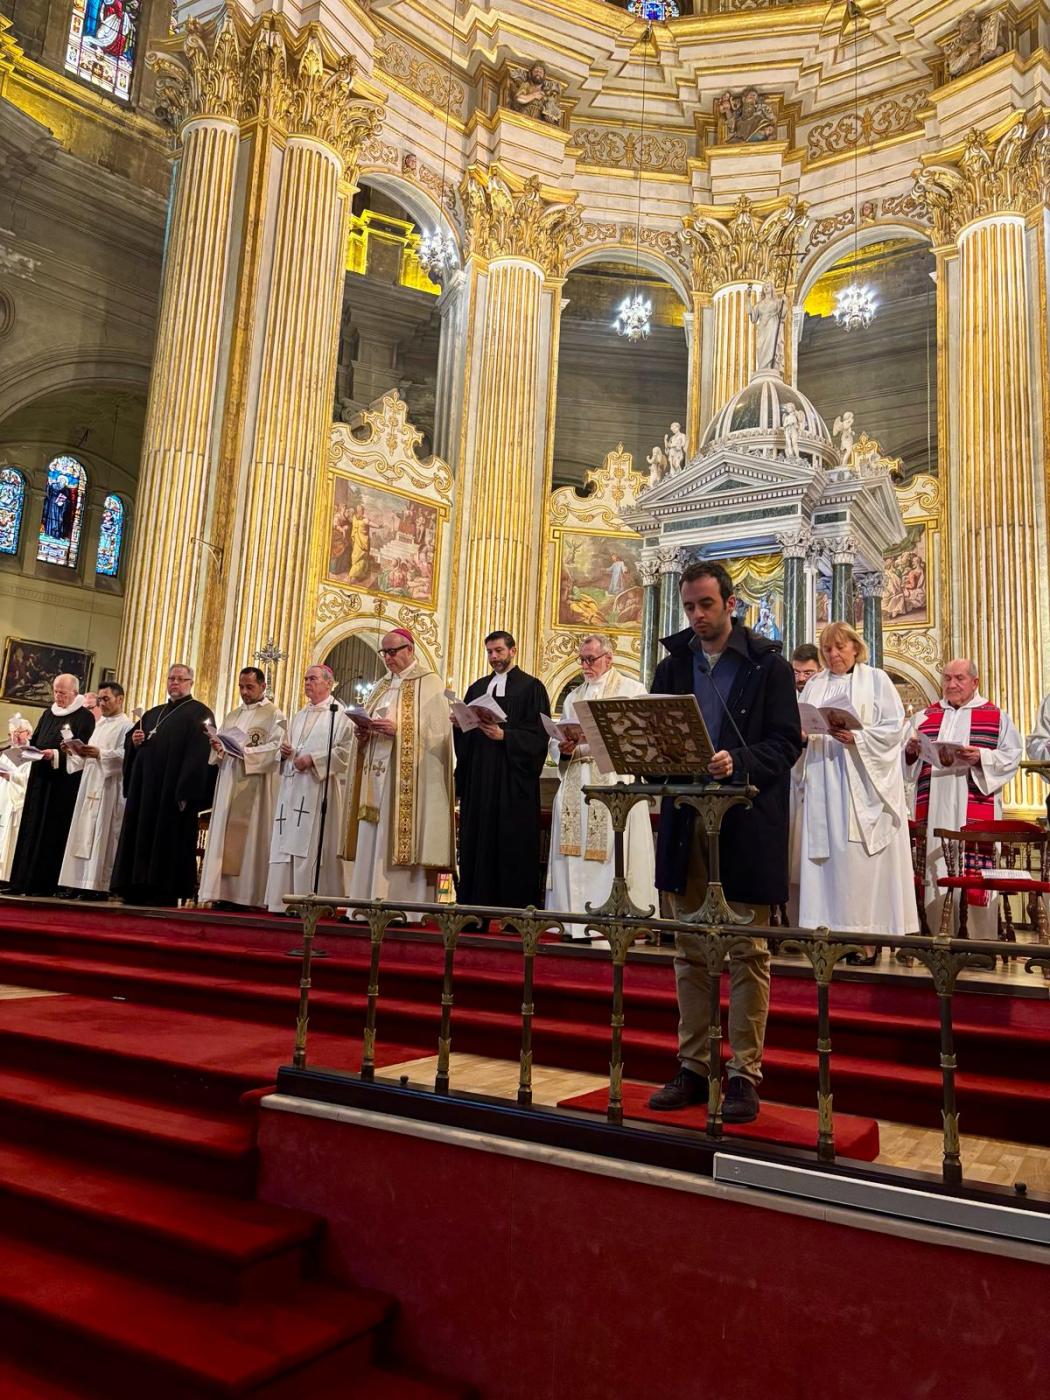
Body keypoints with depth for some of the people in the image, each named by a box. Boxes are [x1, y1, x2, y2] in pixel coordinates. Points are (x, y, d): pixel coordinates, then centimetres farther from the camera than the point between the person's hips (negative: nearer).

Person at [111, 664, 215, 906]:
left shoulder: (199, 713, -2)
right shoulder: (153, 714, 22)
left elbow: (199, 755, -13)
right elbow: (130, 737, 26)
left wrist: (186, 793, -21)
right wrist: (134, 740, 0)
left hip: (173, 790, -7)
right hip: (145, 787, 7)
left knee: (168, 838, -6)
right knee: (141, 835, 6)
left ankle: (165, 893, -2)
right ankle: (138, 890, 11)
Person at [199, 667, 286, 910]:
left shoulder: (274, 715, -1)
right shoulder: (232, 716, 20)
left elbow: (276, 749, -11)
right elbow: (221, 743, 19)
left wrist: (245, 751, -20)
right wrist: (218, 748, -3)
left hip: (255, 785, -7)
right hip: (229, 783, 7)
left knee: (249, 835, -7)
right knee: (224, 834, 2)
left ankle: (247, 895, -5)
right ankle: (224, 892, 4)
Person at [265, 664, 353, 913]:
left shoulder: (338, 713, -1)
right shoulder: (299, 716, 22)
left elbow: (345, 750, -11)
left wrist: (313, 760, -17)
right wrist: (285, 751, 5)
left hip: (319, 787, -7)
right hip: (293, 786, 7)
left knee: (314, 845, -10)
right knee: (289, 843, 3)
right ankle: (287, 900, 6)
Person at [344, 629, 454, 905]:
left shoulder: (429, 684, -3)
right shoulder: (382, 686, 20)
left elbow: (439, 732, -11)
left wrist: (398, 730, -19)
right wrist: (364, 734, 1)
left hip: (409, 780, -7)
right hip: (376, 777, 7)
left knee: (401, 845, -9)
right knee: (371, 846, 5)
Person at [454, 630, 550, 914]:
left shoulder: (530, 687, 1)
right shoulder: (477, 688, 18)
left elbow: (538, 734, -7)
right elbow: (464, 734, 16)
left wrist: (505, 735, -19)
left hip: (512, 779, -5)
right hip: (478, 776, 5)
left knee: (512, 844, -4)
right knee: (477, 841, 4)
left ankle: (512, 910, 2)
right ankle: (476, 907, 9)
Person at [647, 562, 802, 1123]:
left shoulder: (767, 664, -1)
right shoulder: (673, 665, 12)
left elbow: (787, 741, -6)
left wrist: (738, 762, -23)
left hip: (747, 824, -4)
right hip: (685, 821, 4)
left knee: (747, 952, 2)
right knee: (690, 951, 10)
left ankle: (744, 1074, 11)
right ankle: (694, 1067, 20)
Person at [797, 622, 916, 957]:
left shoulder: (876, 679, 5)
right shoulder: (815, 685, 16)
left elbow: (894, 727, -4)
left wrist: (857, 738, -18)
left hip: (863, 783, -4)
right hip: (824, 782, 4)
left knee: (861, 857, -6)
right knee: (829, 853, 1)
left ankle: (867, 934, -2)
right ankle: (831, 927, 4)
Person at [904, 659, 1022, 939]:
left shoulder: (996, 716, 8)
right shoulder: (924, 716, 16)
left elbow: (1012, 756, 0)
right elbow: (906, 760, 15)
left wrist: (981, 756, -16)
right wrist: (911, 751, -7)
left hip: (976, 811, -3)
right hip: (933, 809, 3)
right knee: (935, 874, 1)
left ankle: (982, 942, 3)